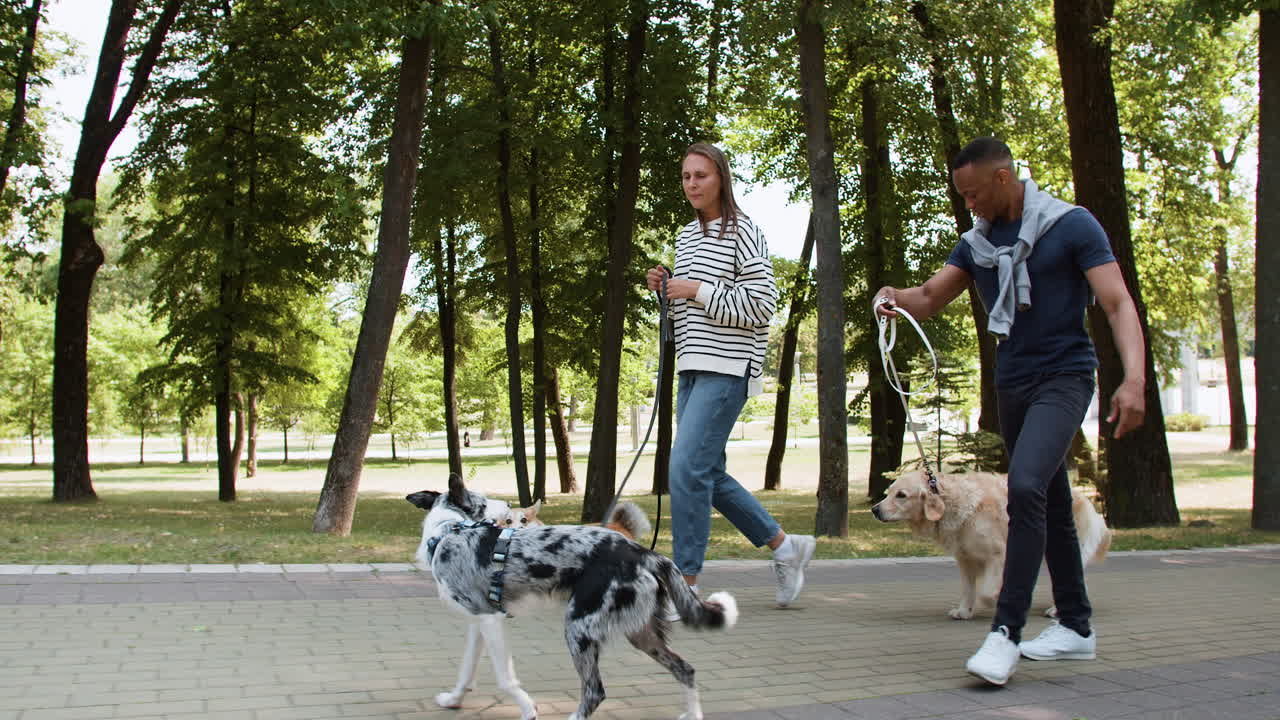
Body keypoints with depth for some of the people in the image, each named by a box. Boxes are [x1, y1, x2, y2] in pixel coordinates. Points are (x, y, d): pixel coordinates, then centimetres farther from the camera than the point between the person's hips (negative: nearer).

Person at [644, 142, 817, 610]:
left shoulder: (742, 232, -5)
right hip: (692, 369, 9)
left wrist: (698, 290, -14)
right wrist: (664, 288, 7)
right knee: (707, 474, 10)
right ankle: (786, 547, 26)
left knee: (687, 469, -15)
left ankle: (685, 584, -7)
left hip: (727, 369, -9)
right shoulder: (686, 236, 18)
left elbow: (760, 305, -13)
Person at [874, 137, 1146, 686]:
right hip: (1012, 384, 7)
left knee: (1025, 487, -25)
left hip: (1064, 377, -7)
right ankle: (1076, 627, 26)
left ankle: (1007, 630, -20)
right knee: (1050, 506, 14)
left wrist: (1135, 377, -29)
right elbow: (929, 298, 4)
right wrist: (894, 298, -20)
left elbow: (1117, 303, -15)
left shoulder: (1072, 226, -9)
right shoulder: (977, 242, 9)